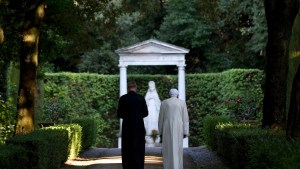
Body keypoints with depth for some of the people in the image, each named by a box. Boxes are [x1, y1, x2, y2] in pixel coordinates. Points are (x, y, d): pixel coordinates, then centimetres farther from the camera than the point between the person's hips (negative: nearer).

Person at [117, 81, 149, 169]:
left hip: (127, 127, 0)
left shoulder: (123, 98, -5)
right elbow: (145, 113, 3)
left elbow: (119, 114, -2)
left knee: (127, 149, 5)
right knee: (138, 149, 6)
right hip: (139, 127, 0)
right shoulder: (141, 98, -3)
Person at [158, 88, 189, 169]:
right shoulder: (182, 103, 4)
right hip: (178, 129, 0)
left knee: (168, 149, 5)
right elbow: (185, 118, 1)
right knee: (177, 149, 5)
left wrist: (161, 132, 11)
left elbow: (161, 118, 5)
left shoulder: (164, 102, 4)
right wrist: (185, 132, 3)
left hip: (167, 129, 0)